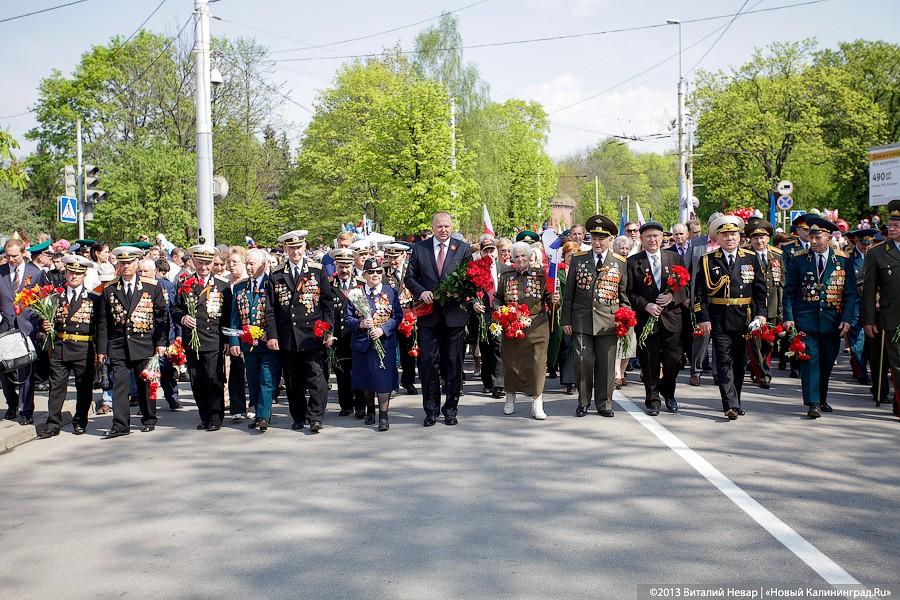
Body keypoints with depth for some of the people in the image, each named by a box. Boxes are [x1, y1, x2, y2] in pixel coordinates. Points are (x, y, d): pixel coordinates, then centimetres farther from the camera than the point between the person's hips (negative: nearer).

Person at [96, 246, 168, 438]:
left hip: (144, 344, -1)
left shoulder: (152, 286, 2)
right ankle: (120, 425, -2)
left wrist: (161, 342, -4)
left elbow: (162, 316, 3)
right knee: (119, 385, -4)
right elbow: (104, 322, 6)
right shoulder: (109, 289, 6)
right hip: (118, 345, 1)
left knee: (145, 384, 8)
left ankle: (149, 420, 23)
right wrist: (102, 349, 2)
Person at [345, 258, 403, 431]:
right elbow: (347, 318, 2)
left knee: (384, 378, -6)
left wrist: (383, 329, -15)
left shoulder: (391, 292, 3)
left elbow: (397, 316, -1)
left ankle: (383, 416, -2)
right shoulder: (356, 293, 3)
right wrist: (360, 324, -17)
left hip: (385, 342, -1)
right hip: (362, 343, 2)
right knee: (366, 379, 12)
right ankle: (370, 410, 30)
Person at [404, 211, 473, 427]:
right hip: (428, 315, 0)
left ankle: (451, 409, 17)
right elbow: (410, 277, 6)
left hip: (454, 314, 0)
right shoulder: (419, 249, 6)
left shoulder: (463, 249, 4)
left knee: (453, 363, 7)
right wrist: (421, 291, -11)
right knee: (428, 362, 2)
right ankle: (431, 409, 12)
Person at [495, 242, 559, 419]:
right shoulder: (506, 276, 8)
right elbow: (497, 297, 12)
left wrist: (553, 299, -14)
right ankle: (510, 398, 24)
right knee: (510, 360, 7)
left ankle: (537, 403, 1)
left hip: (536, 326, -1)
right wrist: (499, 307, -7)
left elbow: (546, 295, 7)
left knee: (537, 361, -5)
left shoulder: (540, 274, 4)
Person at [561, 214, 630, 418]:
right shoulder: (578, 261, 8)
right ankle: (583, 402, 14)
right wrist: (566, 320, 4)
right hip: (581, 321, 0)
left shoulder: (620, 263, 7)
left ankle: (604, 404, 17)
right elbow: (569, 293, 8)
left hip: (608, 322, 0)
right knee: (583, 362, -2)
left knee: (606, 364, 4)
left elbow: (624, 294, 11)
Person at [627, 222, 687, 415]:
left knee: (673, 359, 0)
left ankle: (668, 392, 26)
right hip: (646, 318, -1)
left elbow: (685, 287, 8)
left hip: (671, 317, 1)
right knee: (649, 362, 3)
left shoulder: (674, 258, 9)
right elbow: (629, 293, -1)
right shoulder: (633, 262, 2)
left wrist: (673, 296, -11)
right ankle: (652, 399, 18)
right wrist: (646, 305, -15)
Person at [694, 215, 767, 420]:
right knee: (724, 362, -8)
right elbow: (699, 293, -1)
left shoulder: (751, 259, 8)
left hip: (744, 320, 3)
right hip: (719, 320, -3)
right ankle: (731, 405, -11)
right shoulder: (708, 261, 2)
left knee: (739, 363, 11)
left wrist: (761, 313, -1)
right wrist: (702, 318, -9)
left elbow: (760, 288, 9)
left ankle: (735, 402, 23)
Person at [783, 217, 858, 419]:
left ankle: (822, 399, 29)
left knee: (827, 362, 12)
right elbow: (789, 291, 2)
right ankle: (813, 403, -7)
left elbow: (851, 294, 3)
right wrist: (789, 318, -7)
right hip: (806, 320, -2)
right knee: (810, 360, -8)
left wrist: (847, 319, -7)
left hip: (833, 322, 2)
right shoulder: (798, 259, 1)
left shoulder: (843, 260, 2)